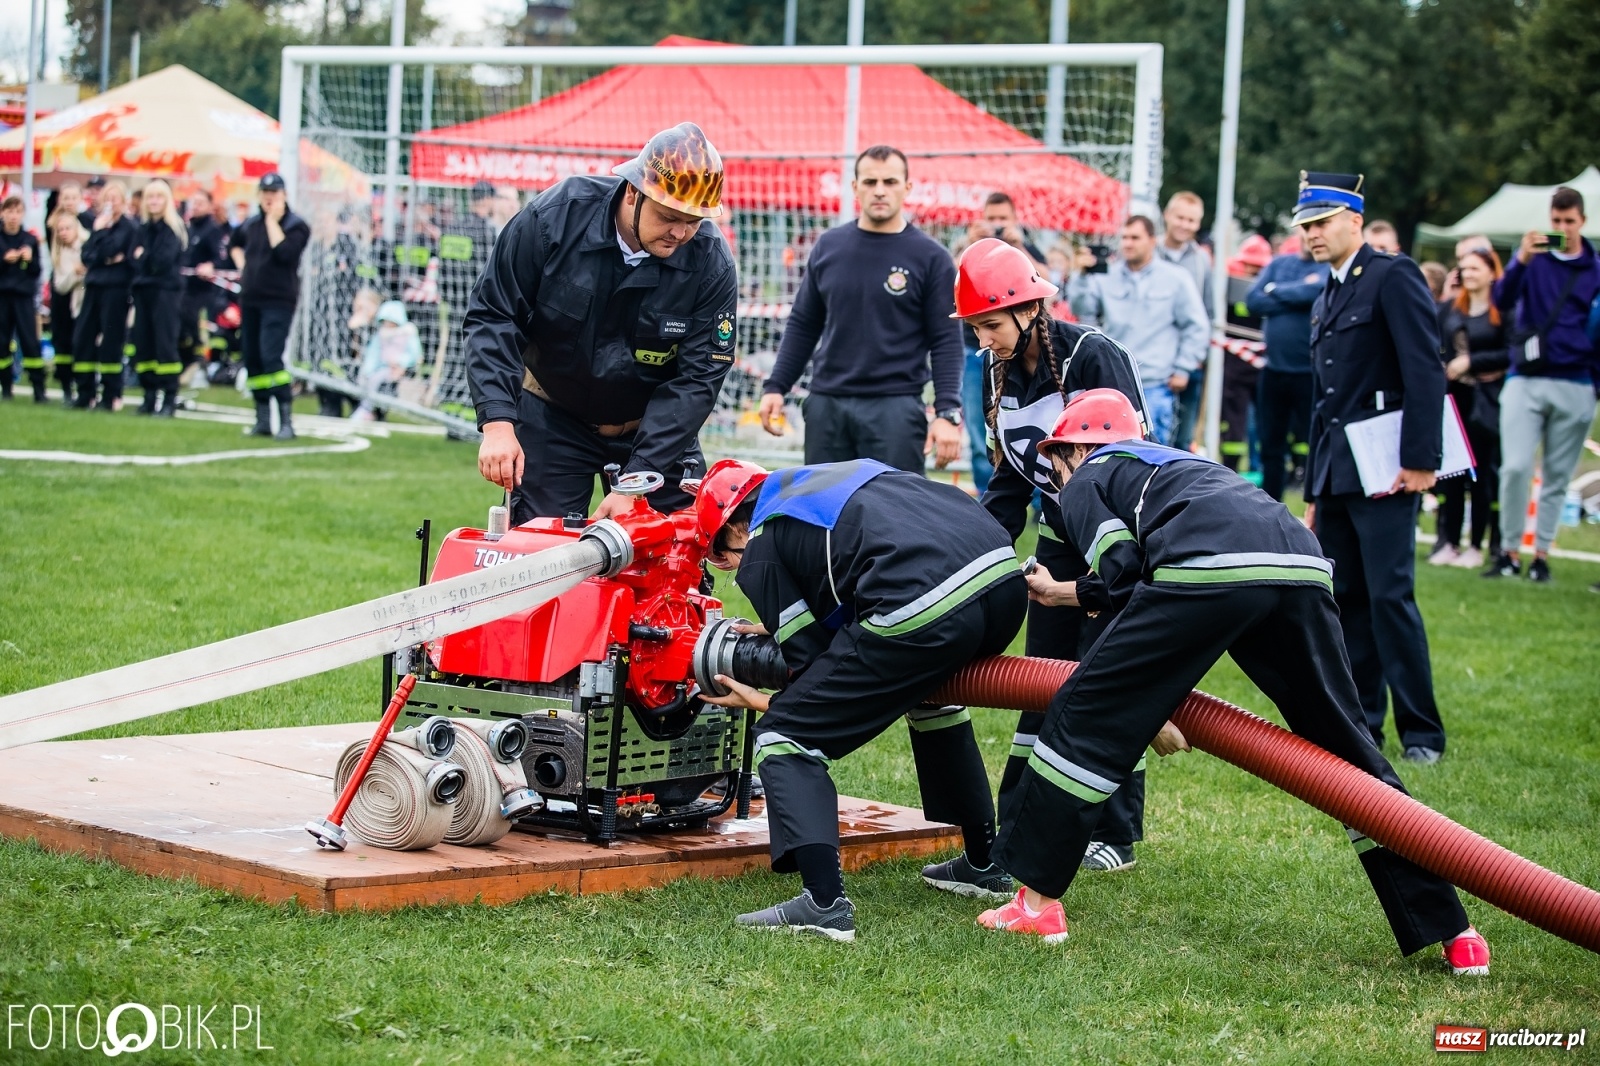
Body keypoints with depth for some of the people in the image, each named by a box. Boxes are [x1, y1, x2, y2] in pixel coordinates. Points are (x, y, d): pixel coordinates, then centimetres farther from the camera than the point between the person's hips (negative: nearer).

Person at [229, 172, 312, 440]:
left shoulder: (296, 225, -7)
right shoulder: (252, 224, 11)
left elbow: (284, 253, -24)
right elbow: (234, 242, 31)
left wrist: (273, 220, -17)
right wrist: (242, 265, 14)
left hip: (278, 301, -7)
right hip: (250, 300, 7)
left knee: (271, 357, -19)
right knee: (252, 360, 8)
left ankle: (286, 420, -18)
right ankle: (263, 420, 16)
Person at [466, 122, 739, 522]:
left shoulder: (711, 264, -18)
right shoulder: (556, 215, -20)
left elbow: (697, 378, -17)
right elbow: (492, 315, -13)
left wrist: (636, 481, -25)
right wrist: (498, 423, -25)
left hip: (656, 429, 1)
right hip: (552, 418, -1)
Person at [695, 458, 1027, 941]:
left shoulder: (759, 552, 11)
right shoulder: (832, 475, 32)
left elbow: (820, 674, 10)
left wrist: (761, 702, 27)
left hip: (919, 612, -8)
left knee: (783, 739, 7)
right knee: (930, 695, 38)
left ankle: (825, 903, -7)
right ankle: (982, 864, 44)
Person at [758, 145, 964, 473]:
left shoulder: (930, 257, -1)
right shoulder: (829, 246, 10)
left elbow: (946, 341, -3)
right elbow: (803, 325, 16)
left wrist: (947, 413, -13)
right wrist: (776, 386, 9)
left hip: (895, 408, -4)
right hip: (826, 405, 4)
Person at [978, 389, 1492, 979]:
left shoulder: (1084, 483, 24)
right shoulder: (1175, 462, 43)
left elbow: (1123, 581, 7)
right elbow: (1137, 590, 43)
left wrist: (1146, 706, 11)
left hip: (1210, 566, -6)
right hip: (1303, 565, 6)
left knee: (1086, 715, 8)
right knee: (1346, 746, 14)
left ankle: (1036, 900, 9)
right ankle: (1451, 932, 15)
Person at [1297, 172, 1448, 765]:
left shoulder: (1393, 277, -6)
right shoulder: (1325, 301, 21)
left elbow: (1425, 371, -14)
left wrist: (1421, 460, -20)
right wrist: (1314, 492, 21)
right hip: (1336, 473, 8)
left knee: (1390, 596, -10)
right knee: (1344, 600, 7)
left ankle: (1421, 732, -3)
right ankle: (1359, 725, 13)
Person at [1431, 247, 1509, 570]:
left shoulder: (1503, 310, -6)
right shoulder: (1451, 308, 12)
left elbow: (1511, 354, -12)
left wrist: (1472, 362, -13)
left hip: (1486, 401, -5)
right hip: (1454, 398, 5)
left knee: (1482, 471, -1)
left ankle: (1477, 545, 5)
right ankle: (1448, 541, 9)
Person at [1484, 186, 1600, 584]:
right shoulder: (1533, 258, 4)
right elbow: (1503, 301, -9)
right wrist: (1522, 260, -24)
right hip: (1525, 381, -1)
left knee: (1557, 476, 5)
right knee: (1515, 467, -12)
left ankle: (1541, 553, 13)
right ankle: (1509, 550, -1)